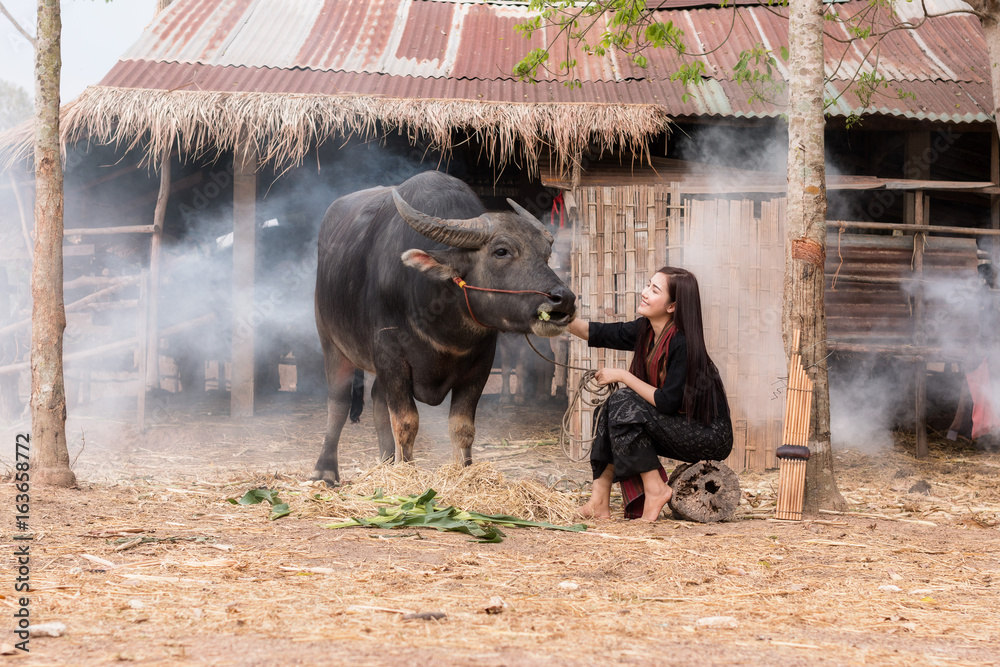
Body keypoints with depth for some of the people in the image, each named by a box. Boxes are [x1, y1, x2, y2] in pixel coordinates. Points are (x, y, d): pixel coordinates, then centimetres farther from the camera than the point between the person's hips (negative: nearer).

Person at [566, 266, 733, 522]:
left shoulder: (683, 344, -24)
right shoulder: (645, 331, 0)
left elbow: (667, 403, -24)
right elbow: (596, 333, 4)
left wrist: (622, 376, -15)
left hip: (711, 437, -9)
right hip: (682, 429, 9)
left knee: (624, 404, -19)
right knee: (611, 407, -3)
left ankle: (654, 489, -12)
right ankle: (600, 499, -8)